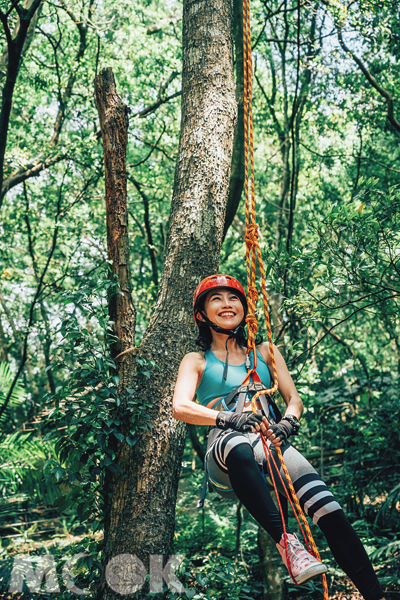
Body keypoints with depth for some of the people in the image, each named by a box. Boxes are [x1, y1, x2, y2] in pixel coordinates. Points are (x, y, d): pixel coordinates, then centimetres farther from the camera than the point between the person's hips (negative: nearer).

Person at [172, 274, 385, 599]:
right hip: (226, 459, -2)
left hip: (271, 445, 3)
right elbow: (181, 407, -2)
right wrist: (231, 418, -21)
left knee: (326, 505, -26)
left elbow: (294, 398, 15)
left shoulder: (265, 352, 26)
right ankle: (285, 540, -39)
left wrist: (287, 423, -11)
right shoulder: (196, 361, 17)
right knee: (237, 445, -41)